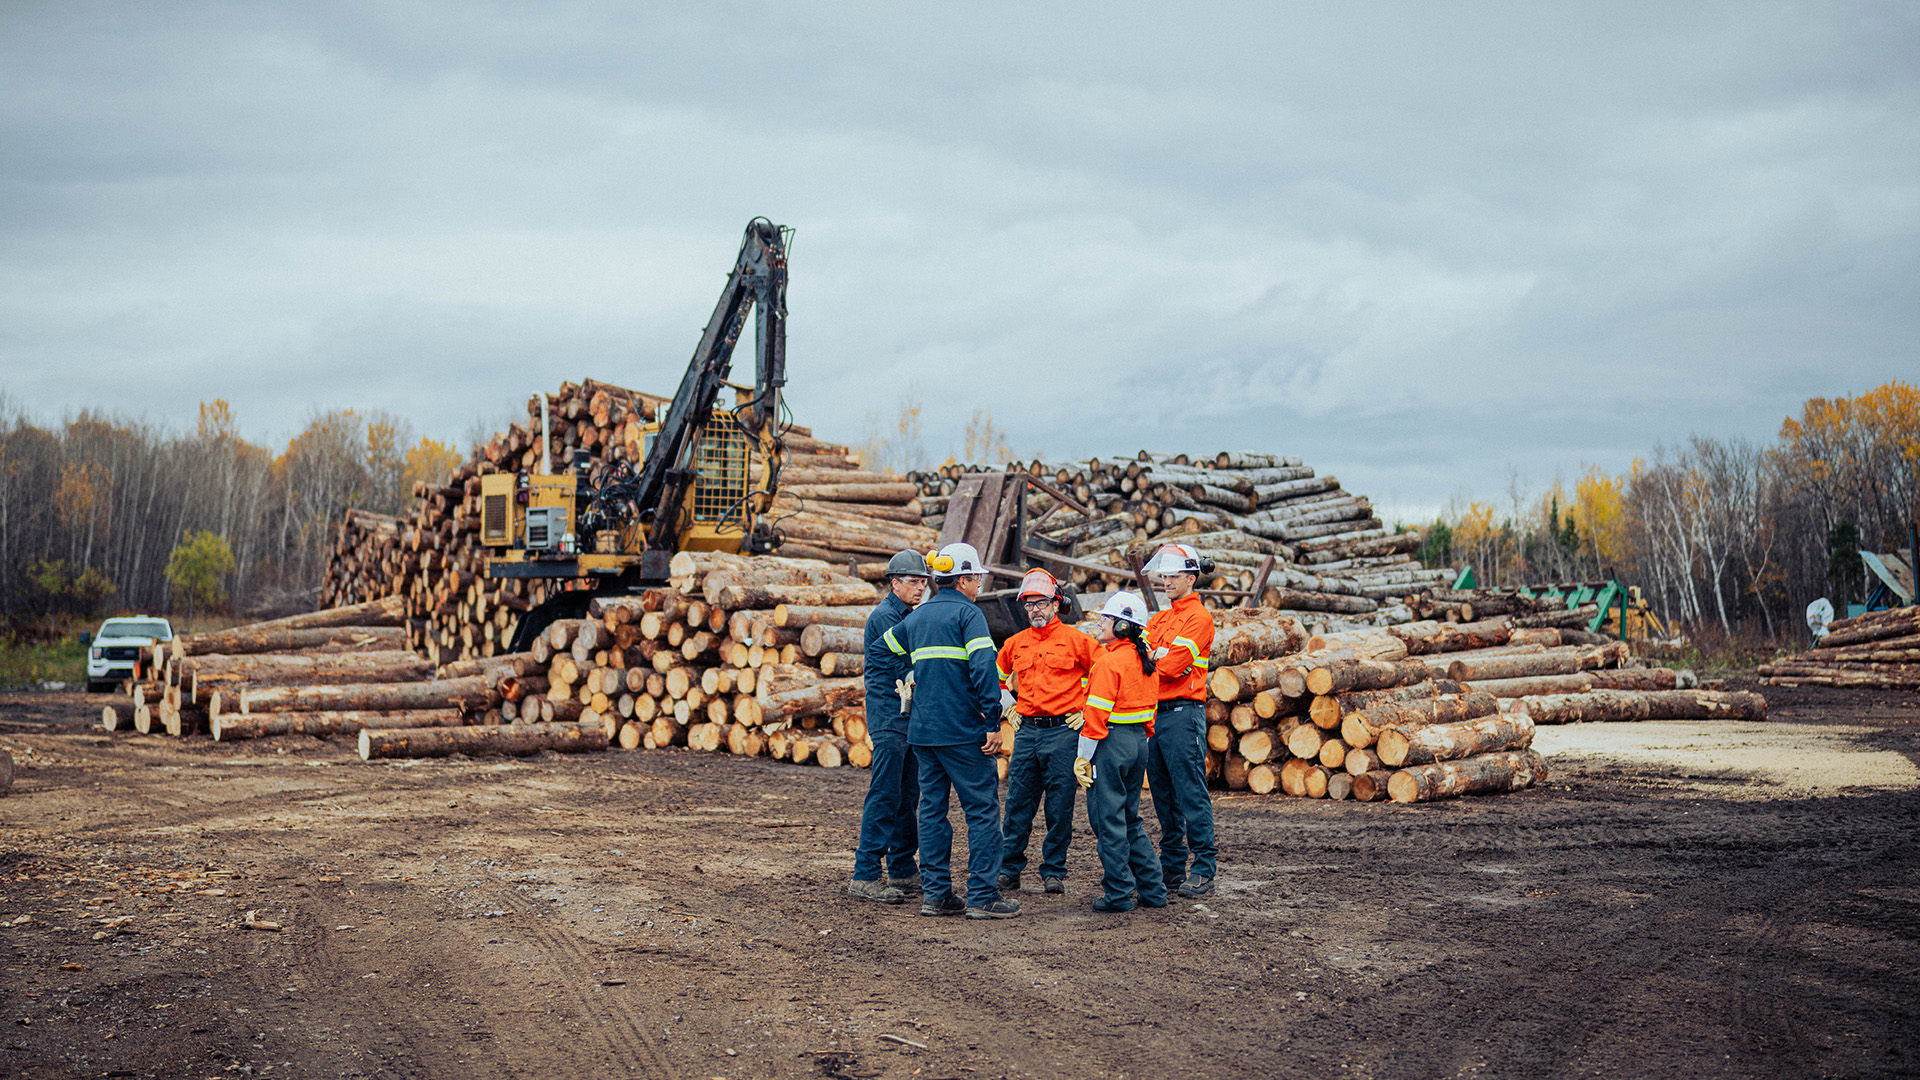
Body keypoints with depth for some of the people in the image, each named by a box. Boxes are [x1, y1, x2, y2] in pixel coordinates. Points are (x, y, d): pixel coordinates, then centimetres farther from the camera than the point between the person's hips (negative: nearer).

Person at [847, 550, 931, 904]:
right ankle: (865, 875, -10)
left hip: (911, 719, 9)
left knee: (907, 796, 11)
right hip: (889, 718, -9)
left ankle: (903, 870, 17)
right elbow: (906, 666, -15)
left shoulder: (913, 616, 19)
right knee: (884, 796, -11)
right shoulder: (884, 616, -9)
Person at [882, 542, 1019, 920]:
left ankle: (934, 893, 12)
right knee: (982, 810, -2)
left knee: (932, 809, 11)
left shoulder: (916, 616, 14)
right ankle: (982, 896, -4)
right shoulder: (967, 613, -7)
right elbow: (983, 668, -18)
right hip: (963, 732, -7)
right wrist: (993, 723, -18)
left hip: (921, 730, 7)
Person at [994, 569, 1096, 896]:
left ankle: (1054, 872, 11)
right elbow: (997, 676, 28)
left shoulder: (1075, 640, -2)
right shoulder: (1016, 643, 11)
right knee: (1017, 805, 4)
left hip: (1062, 731, -4)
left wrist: (1086, 709, 0)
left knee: (1060, 806, 1)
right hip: (1026, 732, 4)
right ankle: (1008, 872, 11)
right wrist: (1008, 709, 18)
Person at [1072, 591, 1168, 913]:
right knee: (1130, 819, 17)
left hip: (1111, 742, -8)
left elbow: (1097, 713, -17)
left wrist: (1083, 756, -13)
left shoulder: (1109, 661, -15)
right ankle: (1153, 890, 18)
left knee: (1109, 820, 1)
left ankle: (1118, 895, 4)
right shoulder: (1146, 661, 10)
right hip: (1139, 741, 8)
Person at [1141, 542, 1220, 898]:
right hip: (1153, 714, 8)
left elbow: (1174, 667, -15)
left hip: (1183, 712, -8)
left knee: (1191, 795, -7)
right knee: (1164, 797, 11)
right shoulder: (1159, 619, 20)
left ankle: (1204, 871, -4)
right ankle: (1172, 867, 18)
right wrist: (1160, 656, -9)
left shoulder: (1199, 617, -7)